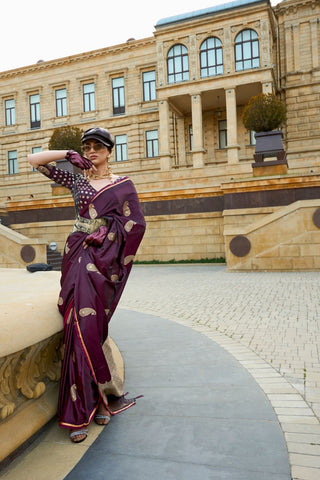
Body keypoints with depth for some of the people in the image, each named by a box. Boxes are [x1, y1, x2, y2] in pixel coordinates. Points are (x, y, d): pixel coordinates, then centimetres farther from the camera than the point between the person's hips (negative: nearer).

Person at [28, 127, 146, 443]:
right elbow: (35, 160, 15)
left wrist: (108, 233, -8)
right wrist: (69, 155, 9)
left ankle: (81, 410, 5)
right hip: (78, 254, 3)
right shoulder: (76, 180, 14)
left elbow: (136, 224, 2)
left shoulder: (123, 184, 8)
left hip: (103, 259, -3)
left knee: (86, 325, -9)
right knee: (84, 326, -5)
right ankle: (109, 394, 9)